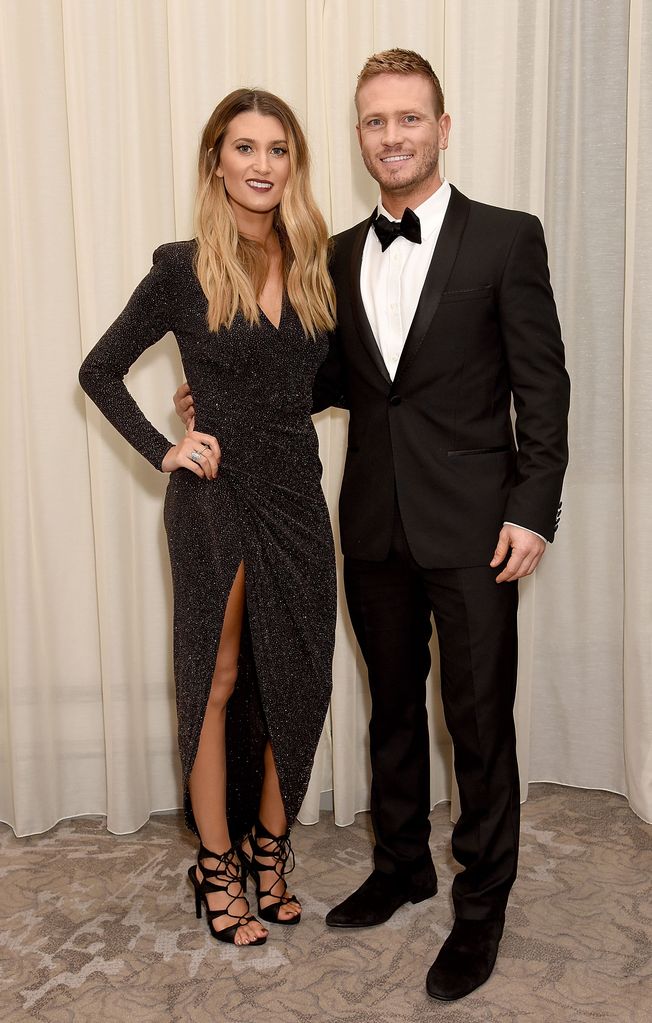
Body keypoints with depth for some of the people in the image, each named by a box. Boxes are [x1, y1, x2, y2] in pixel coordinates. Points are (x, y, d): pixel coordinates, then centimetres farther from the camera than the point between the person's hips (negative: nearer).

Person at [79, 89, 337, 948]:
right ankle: (217, 864, 24)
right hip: (215, 498, -4)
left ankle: (270, 846, 30)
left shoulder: (316, 263, 6)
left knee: (296, 680, 10)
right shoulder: (184, 268, -6)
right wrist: (163, 451, -8)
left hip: (297, 497, 4)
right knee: (217, 681, 7)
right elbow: (99, 371, 1)